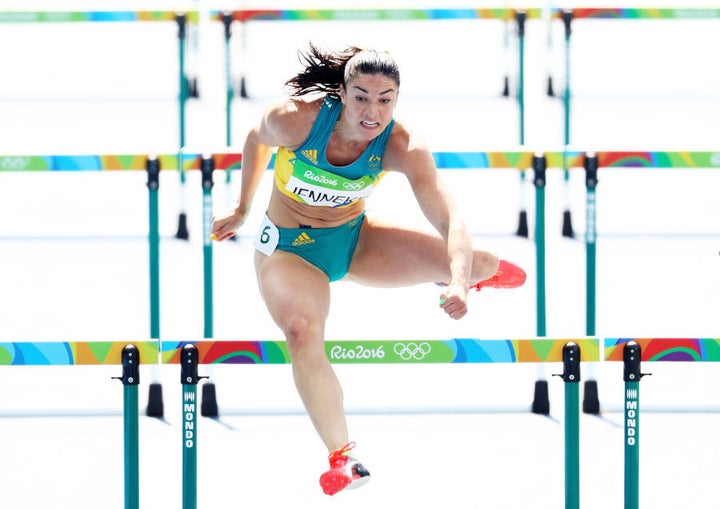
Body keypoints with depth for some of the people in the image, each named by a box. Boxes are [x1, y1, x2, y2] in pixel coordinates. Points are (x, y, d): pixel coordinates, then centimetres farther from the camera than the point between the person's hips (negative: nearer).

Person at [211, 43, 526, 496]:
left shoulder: (402, 147, -25)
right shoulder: (295, 119, -27)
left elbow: (450, 218, -33)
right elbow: (256, 140, -2)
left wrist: (460, 282, -51)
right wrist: (242, 208, 10)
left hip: (355, 238, 2)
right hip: (289, 249, -2)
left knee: (465, 264, -15)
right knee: (302, 332, -34)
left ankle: (481, 271, 28)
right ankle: (342, 458, -22)